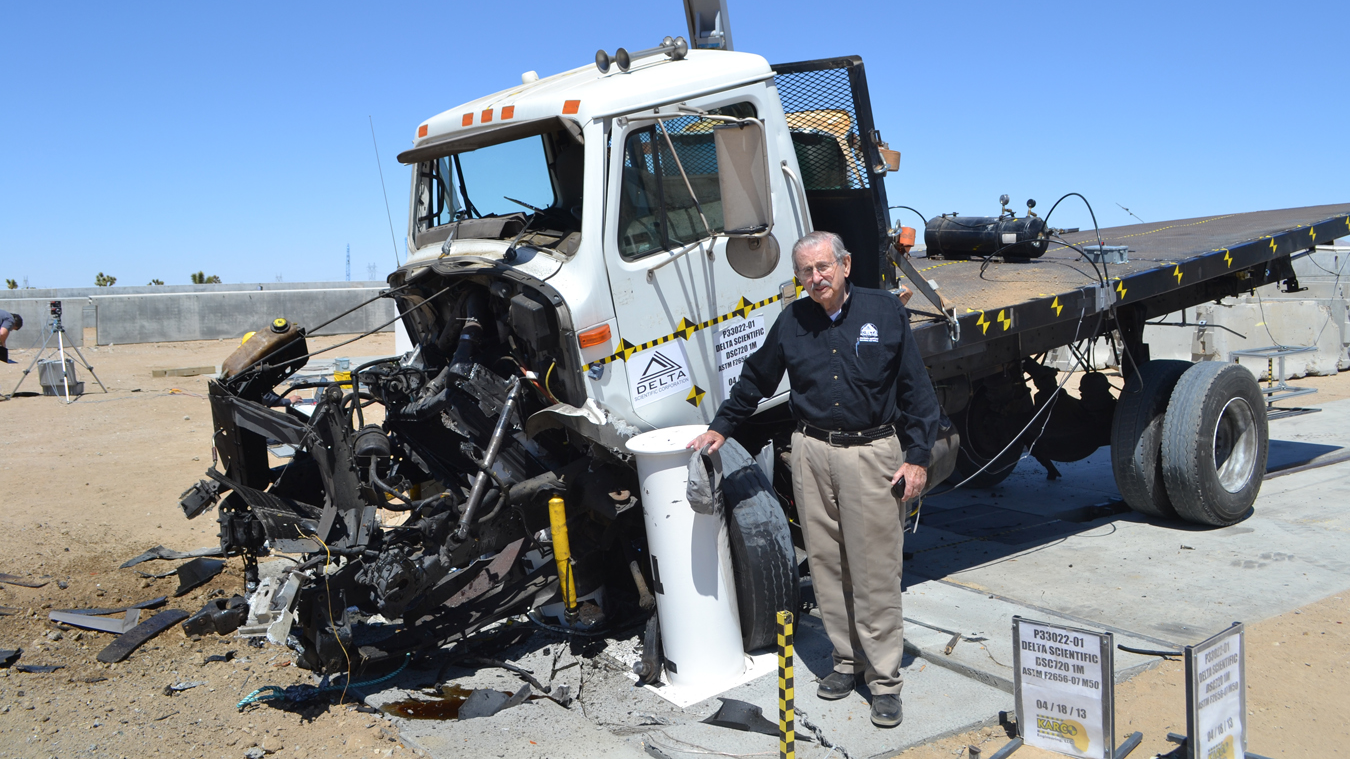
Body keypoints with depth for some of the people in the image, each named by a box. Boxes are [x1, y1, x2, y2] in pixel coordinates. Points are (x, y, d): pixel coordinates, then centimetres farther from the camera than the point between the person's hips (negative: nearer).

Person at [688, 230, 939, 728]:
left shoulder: (886, 312, 0)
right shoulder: (792, 322, 7)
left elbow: (915, 389, 1)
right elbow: (755, 379, 21)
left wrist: (917, 456, -4)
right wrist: (721, 427, 21)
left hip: (873, 453, -3)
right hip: (812, 453, 3)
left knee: (876, 571, -1)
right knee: (827, 564, 8)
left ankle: (885, 678, 10)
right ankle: (847, 659, 24)